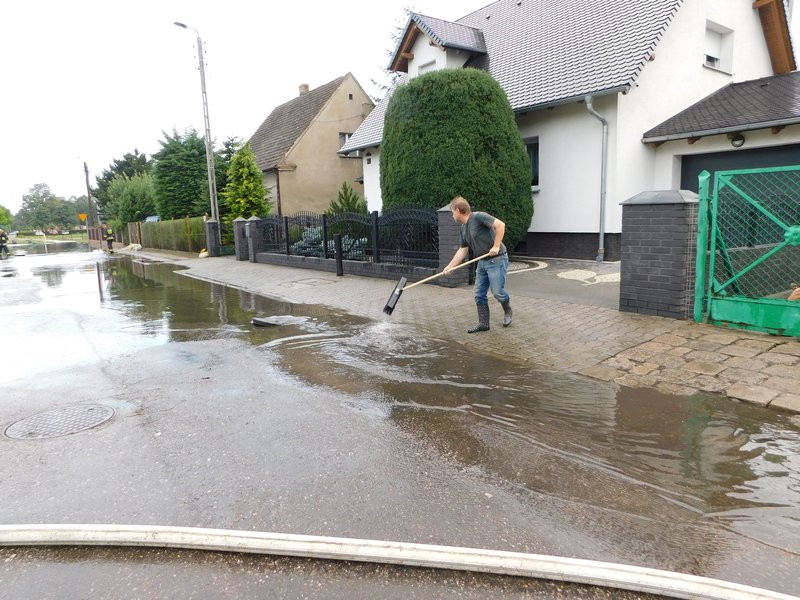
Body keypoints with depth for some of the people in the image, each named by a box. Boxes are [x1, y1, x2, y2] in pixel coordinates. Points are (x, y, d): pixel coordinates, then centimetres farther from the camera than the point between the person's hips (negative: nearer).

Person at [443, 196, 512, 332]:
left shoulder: (478, 217, -16)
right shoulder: (463, 228, 11)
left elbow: (500, 225, -23)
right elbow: (462, 250, 14)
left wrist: (496, 246, -25)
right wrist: (450, 266, 9)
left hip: (496, 260, -9)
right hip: (482, 262, 9)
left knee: (497, 291, -6)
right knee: (479, 294, 7)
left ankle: (507, 311, 24)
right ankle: (483, 323, 15)